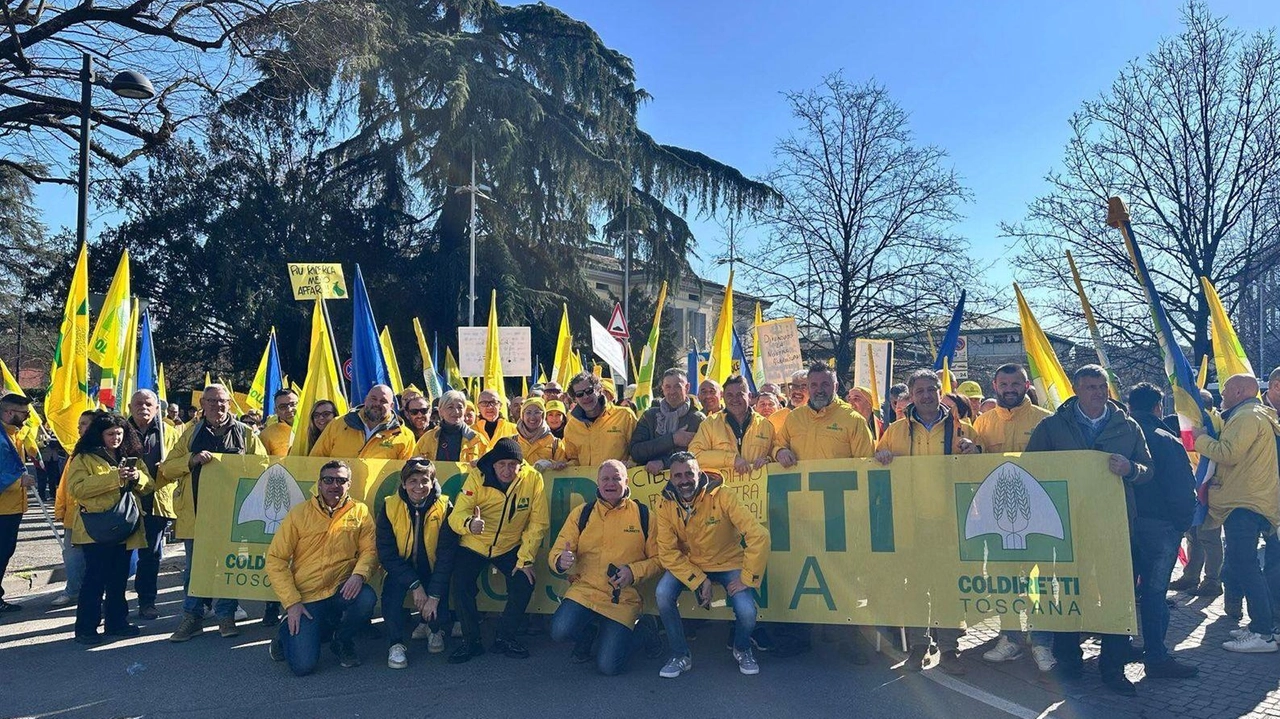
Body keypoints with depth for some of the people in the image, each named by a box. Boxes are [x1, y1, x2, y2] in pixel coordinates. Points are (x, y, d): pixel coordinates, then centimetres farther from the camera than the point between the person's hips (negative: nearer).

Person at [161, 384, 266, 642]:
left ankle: (226, 616, 16)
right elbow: (167, 469, 6)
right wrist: (192, 460, -12)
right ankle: (192, 617, 18)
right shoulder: (192, 433, 10)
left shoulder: (245, 433, 7)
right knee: (195, 566, 7)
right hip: (195, 512, 1)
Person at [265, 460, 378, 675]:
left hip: (341, 592, 1)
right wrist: (291, 602, -10)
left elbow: (370, 550, -2)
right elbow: (275, 559, -1)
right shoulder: (299, 514, -1)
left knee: (366, 598, -32)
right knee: (303, 665, -15)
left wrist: (359, 574, -24)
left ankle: (343, 642, 1)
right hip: (306, 598, -1)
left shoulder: (359, 512, 3)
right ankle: (288, 631, 22)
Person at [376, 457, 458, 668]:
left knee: (439, 610, -22)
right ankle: (397, 644, -11)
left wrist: (434, 595, -23)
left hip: (432, 570, 0)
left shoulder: (444, 508, -14)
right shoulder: (390, 507, -12)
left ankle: (433, 628, 18)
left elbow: (446, 555, -15)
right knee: (392, 588, -32)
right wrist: (414, 585, -23)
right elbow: (387, 554, -14)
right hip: (401, 567, 0)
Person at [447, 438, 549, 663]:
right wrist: (469, 524, -47)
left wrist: (525, 559, -16)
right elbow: (456, 515, -23)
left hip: (511, 547, 1)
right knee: (461, 586, -19)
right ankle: (471, 641, 5)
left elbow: (538, 524, -10)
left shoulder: (533, 479, -15)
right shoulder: (477, 477, -17)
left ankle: (505, 638, 7)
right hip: (474, 545, -1)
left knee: (524, 583, -18)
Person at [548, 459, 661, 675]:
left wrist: (633, 571, -16)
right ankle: (589, 632, 10)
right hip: (585, 590, 1)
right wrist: (561, 562, -21)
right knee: (560, 631, -27)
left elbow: (658, 559, 3)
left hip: (624, 599, -1)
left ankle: (634, 635, 24)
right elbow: (555, 553, 3)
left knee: (609, 667, -10)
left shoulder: (642, 514, 2)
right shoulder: (581, 513, 5)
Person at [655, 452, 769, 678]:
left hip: (728, 564, -2)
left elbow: (759, 536, -27)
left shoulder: (722, 497, -24)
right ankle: (681, 656, -1)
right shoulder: (666, 505, -14)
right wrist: (698, 581, -22)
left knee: (747, 612, -23)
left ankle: (742, 650, 15)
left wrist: (747, 579, -23)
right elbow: (668, 552, -14)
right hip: (687, 563, 2)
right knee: (663, 594, -25)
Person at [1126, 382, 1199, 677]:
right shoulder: (1167, 442, -12)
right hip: (1158, 525, -5)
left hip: (1123, 524, 5)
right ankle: (1156, 656, 3)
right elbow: (1184, 488, -13)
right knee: (1154, 591, -1)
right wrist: (1183, 522, 1)